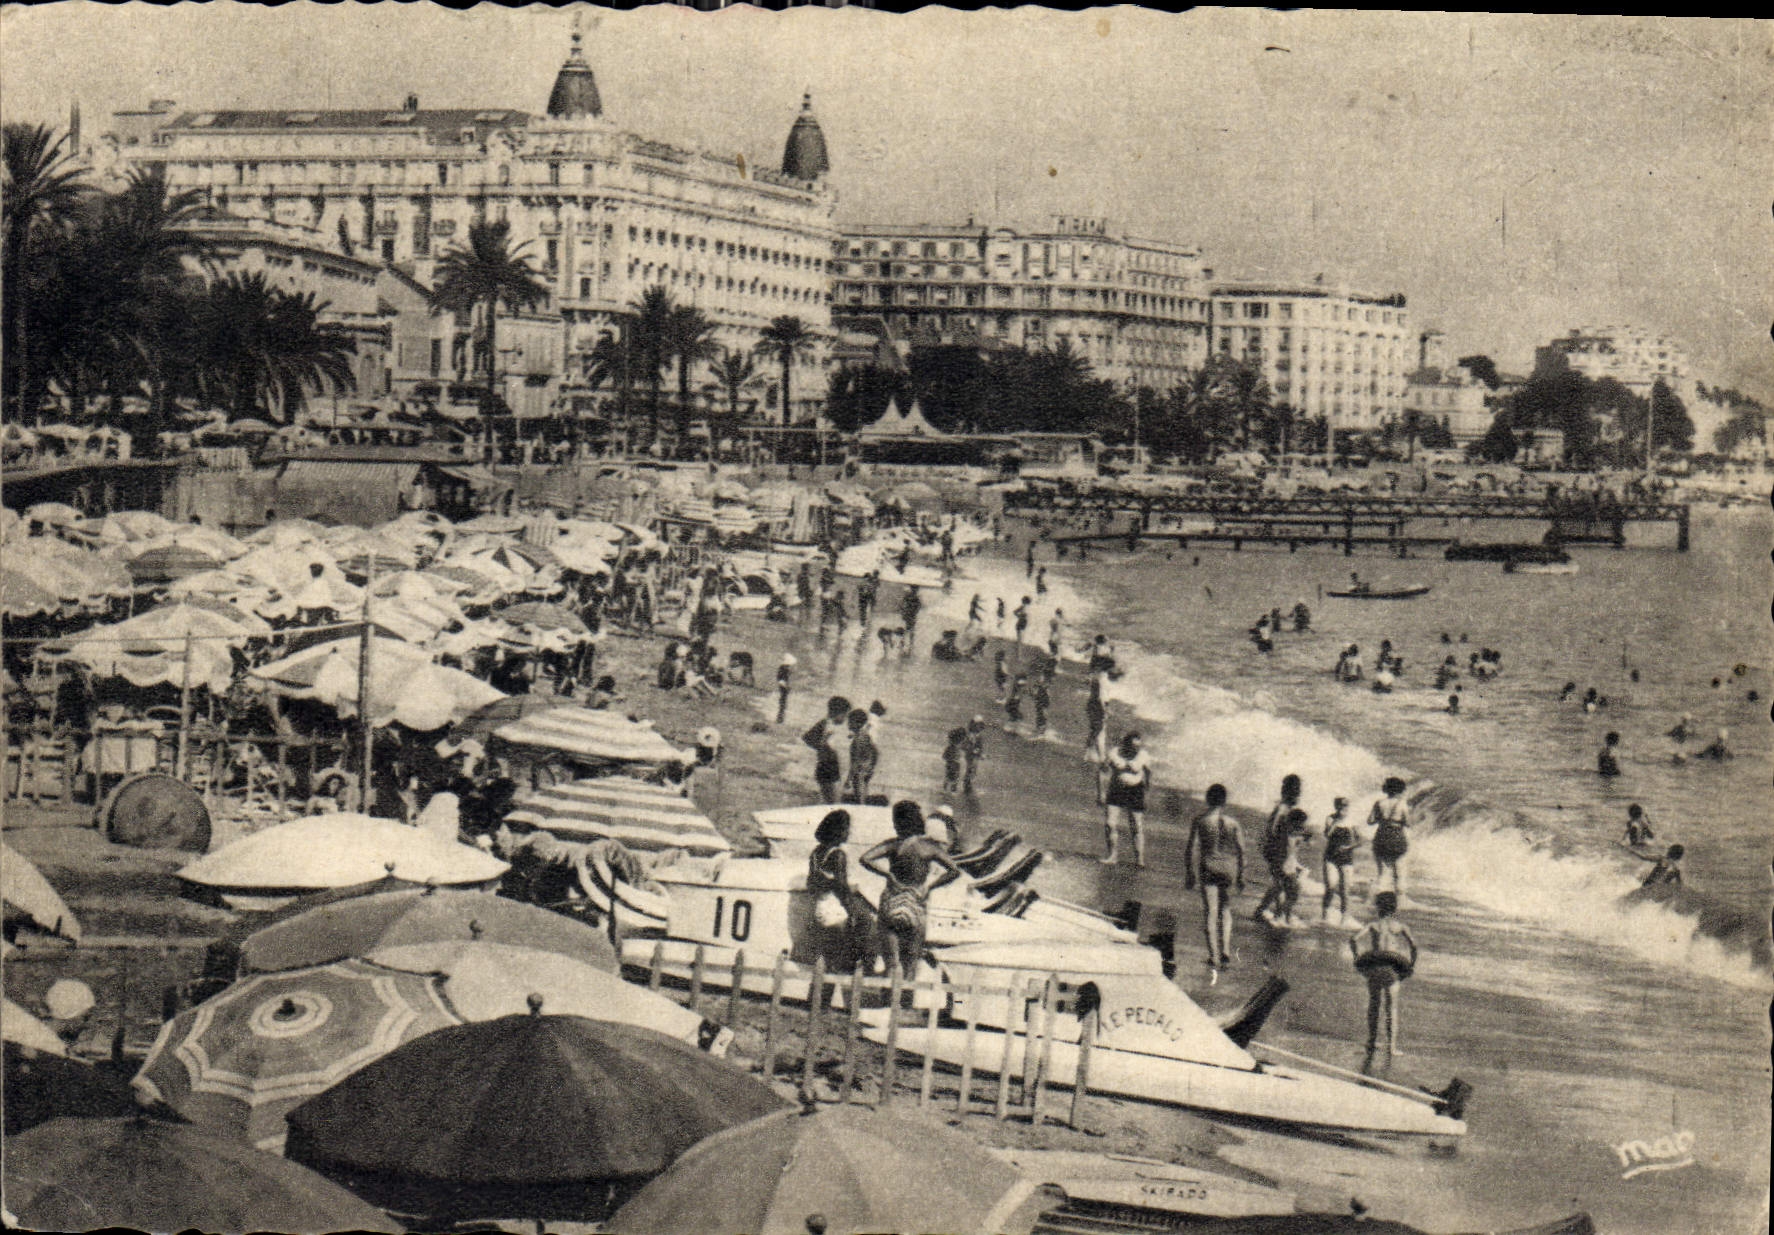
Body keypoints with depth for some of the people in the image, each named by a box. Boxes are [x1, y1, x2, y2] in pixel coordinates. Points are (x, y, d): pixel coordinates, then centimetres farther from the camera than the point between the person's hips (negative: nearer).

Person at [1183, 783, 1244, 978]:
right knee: (1225, 909, 19)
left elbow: (1192, 849, -5)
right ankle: (1226, 953, 11)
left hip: (1208, 867, -2)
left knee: (1210, 913, 0)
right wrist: (1240, 876, 15)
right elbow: (1240, 850, 5)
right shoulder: (1232, 822, 1)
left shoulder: (1200, 821, -4)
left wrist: (1189, 875, 1)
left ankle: (1214, 957, -5)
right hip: (1228, 867, 2)